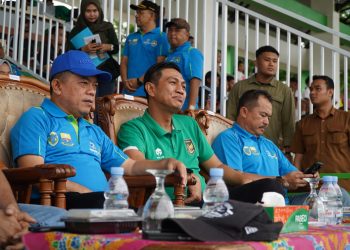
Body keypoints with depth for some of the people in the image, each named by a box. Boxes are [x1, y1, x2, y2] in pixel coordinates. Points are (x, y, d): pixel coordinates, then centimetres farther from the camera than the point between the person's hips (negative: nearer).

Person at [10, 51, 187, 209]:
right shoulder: (36, 118, 7)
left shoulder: (94, 131, 32)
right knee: (97, 201, -40)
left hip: (103, 202, 7)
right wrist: (88, 193, -15)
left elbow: (130, 166, 33)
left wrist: (165, 163, 13)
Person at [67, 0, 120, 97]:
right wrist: (83, 50, -19)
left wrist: (108, 47, -12)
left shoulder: (107, 27, 8)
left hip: (107, 73, 2)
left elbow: (116, 48, 10)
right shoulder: (77, 30, 2)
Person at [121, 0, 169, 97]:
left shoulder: (161, 37, 0)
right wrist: (125, 81, -3)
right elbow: (124, 62, 16)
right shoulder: (131, 38, 19)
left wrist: (139, 81, -13)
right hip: (128, 91, 5)